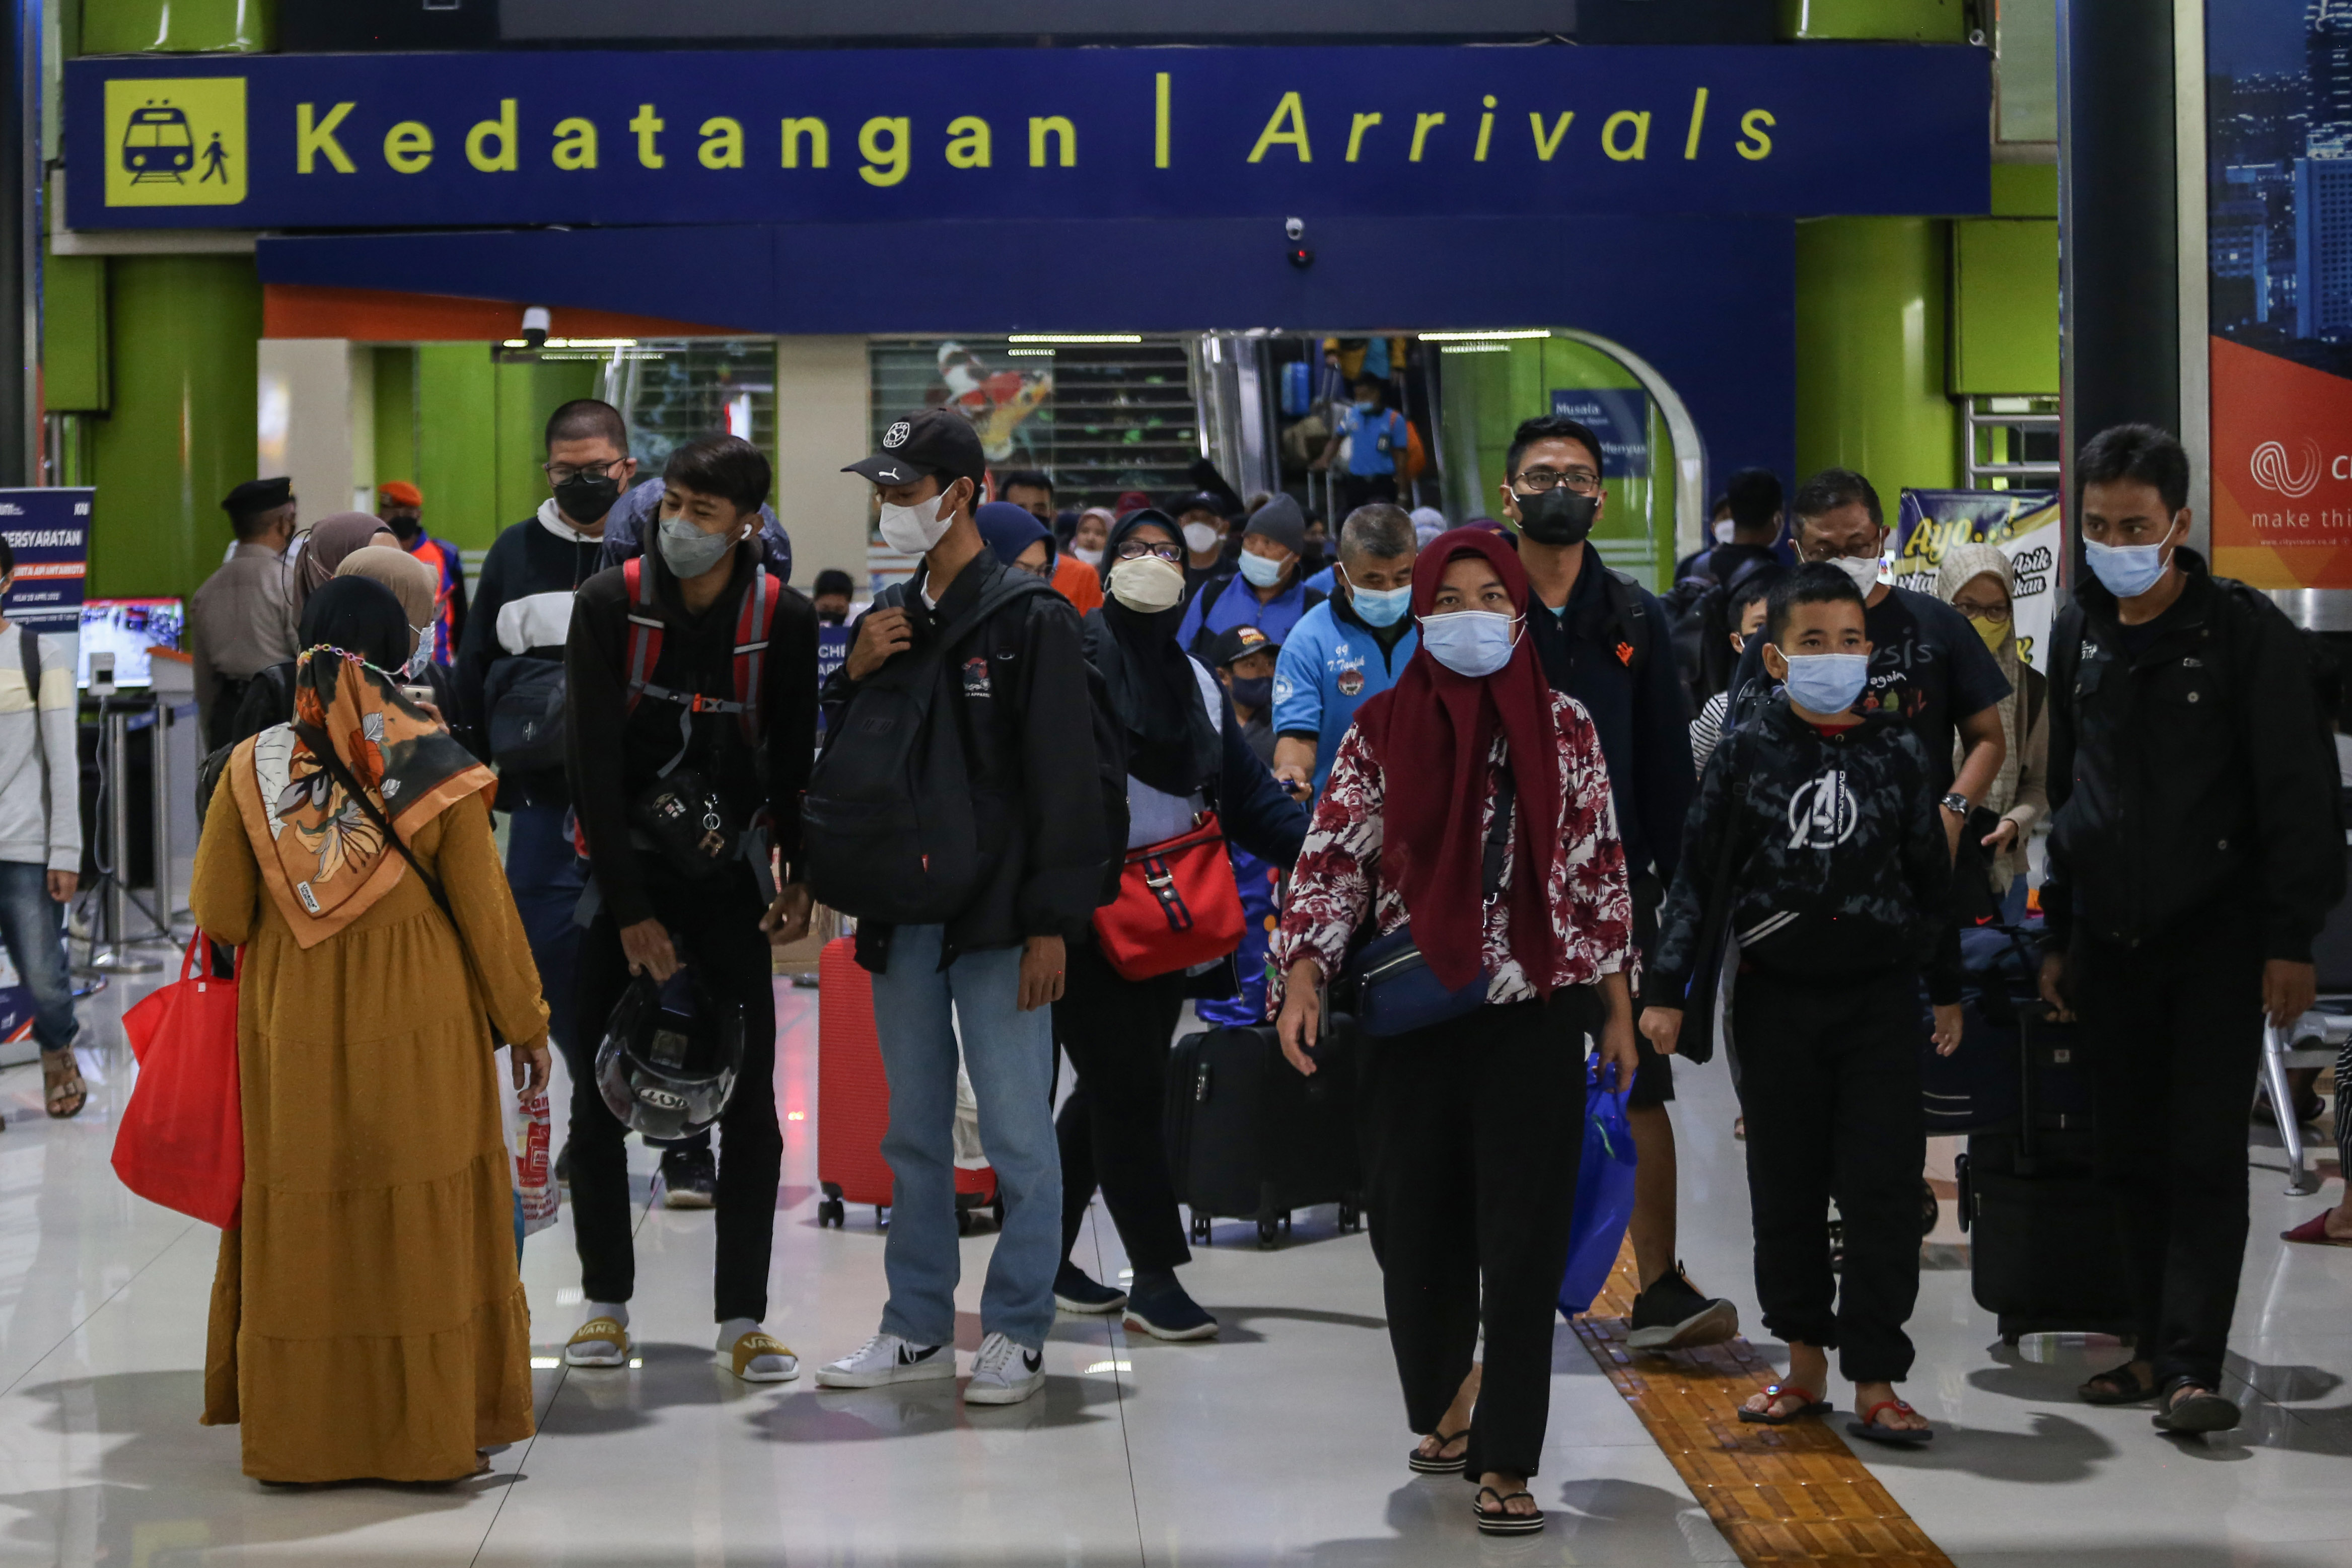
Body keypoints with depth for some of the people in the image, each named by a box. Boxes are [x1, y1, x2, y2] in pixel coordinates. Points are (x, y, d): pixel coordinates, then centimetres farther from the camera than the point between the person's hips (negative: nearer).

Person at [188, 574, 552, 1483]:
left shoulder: (252, 767, -6)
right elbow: (485, 909, -7)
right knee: (423, 1227, 7)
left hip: (293, 1033, 2)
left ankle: (298, 1434, 16)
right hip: (419, 1032, -2)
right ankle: (433, 1433, 11)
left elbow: (218, 915, -4)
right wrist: (526, 1024, 4)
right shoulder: (436, 766, -10)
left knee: (302, 1230, 11)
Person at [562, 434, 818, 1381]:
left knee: (750, 1101, -3)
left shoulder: (784, 619, -6)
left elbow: (796, 758, 5)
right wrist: (630, 910, -14)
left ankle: (741, 1319, 4)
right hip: (622, 874, 0)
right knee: (598, 1097, 3)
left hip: (729, 877, 0)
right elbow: (592, 763, -11)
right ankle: (606, 1303, 16)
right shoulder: (609, 603, -9)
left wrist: (799, 875, -6)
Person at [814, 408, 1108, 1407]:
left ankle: (1016, 1335, 8)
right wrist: (854, 676, -3)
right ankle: (918, 1330, 22)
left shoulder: (1031, 620, -6)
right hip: (902, 913, 6)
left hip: (997, 917, -6)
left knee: (1017, 1134, -1)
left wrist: (1052, 923, -13)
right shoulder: (891, 617, 13)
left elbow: (1062, 779, -9)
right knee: (915, 1133, 13)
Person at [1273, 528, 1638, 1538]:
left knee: (1525, 1235, -4)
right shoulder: (1382, 730, 2)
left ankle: (1505, 1460, 0)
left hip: (1536, 1012, -1)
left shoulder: (1563, 727, 2)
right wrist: (1303, 982, -13)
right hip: (1413, 1016, 1)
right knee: (1417, 1225, 8)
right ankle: (1441, 1405, 33)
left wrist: (1618, 1006, 6)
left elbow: (1598, 868, 6)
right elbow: (1333, 860, 0)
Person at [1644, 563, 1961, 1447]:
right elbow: (1698, 875, 0)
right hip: (1776, 998, 0)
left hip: (1879, 999, 0)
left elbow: (1932, 878, 10)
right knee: (1785, 1189, 8)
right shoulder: (1747, 755, 0)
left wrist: (1946, 991, 14)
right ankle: (1805, 1364, 21)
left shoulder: (1898, 755, 3)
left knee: (1883, 1191, -4)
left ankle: (1875, 1381, 2)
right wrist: (1668, 990, -5)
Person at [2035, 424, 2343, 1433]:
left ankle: (2192, 1365, -10)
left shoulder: (2247, 631, -7)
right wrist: (2057, 933, 15)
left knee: (2204, 1154, -8)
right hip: (2109, 942, 5)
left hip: (2217, 937, -5)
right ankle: (2161, 1347, 17)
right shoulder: (2076, 635, 10)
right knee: (2128, 1157, 7)